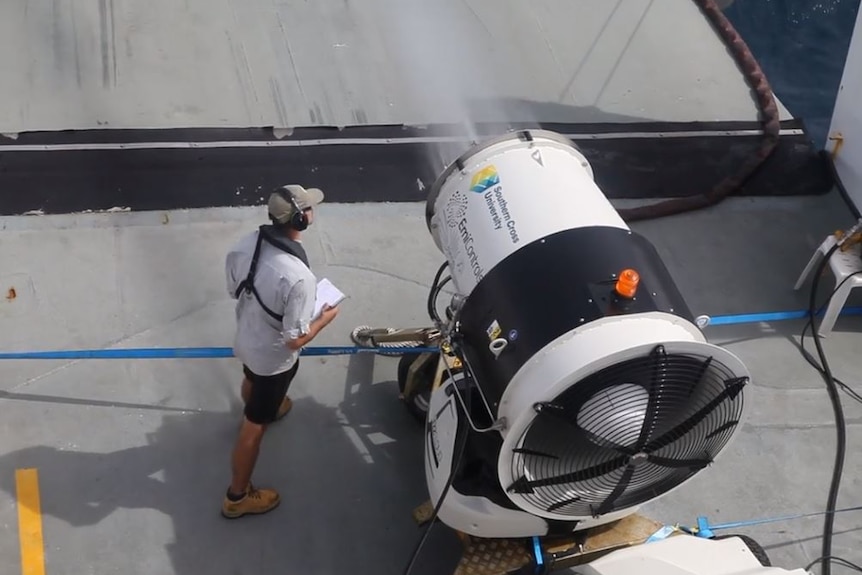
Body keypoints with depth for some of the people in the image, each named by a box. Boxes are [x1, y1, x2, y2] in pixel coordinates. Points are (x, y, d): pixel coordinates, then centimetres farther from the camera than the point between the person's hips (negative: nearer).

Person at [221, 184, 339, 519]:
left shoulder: (247, 243, -19)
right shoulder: (298, 277, -40)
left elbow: (234, 290, -1)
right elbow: (295, 340, -30)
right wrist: (325, 318, -12)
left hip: (245, 340, 7)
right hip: (273, 358, -7)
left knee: (252, 382, 38)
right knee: (253, 427, 13)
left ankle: (264, 410, 72)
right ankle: (237, 497, 32)